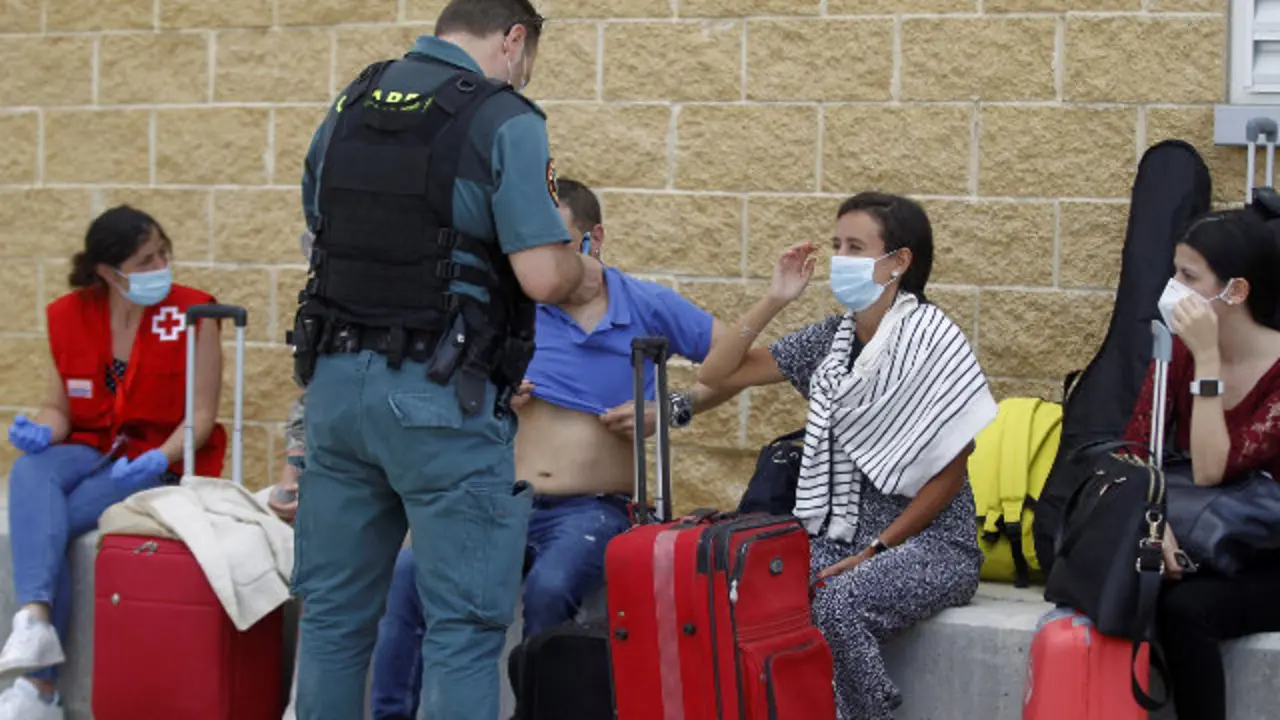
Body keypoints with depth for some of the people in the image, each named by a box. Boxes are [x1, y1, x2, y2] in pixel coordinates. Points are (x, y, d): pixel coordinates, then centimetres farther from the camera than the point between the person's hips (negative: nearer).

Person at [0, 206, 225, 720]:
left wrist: (159, 460, -22)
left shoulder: (192, 314, -5)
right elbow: (58, 407, 13)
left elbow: (201, 413, -5)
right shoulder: (69, 316, 5)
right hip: (88, 451, 4)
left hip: (161, 461, -4)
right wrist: (42, 431, -11)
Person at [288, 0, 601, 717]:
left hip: (334, 379, 6)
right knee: (462, 624, 0)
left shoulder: (346, 108, 11)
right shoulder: (505, 120, -8)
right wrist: (583, 269, 7)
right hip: (439, 398, -6)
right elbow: (541, 277, -15)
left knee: (334, 611, 14)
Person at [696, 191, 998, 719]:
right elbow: (717, 375, 11)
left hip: (927, 542, -5)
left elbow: (949, 474, -9)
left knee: (839, 602, -35)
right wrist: (776, 298, 3)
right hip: (839, 536, 5)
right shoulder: (831, 338, 9)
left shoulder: (930, 341, -8)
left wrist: (876, 551, -13)